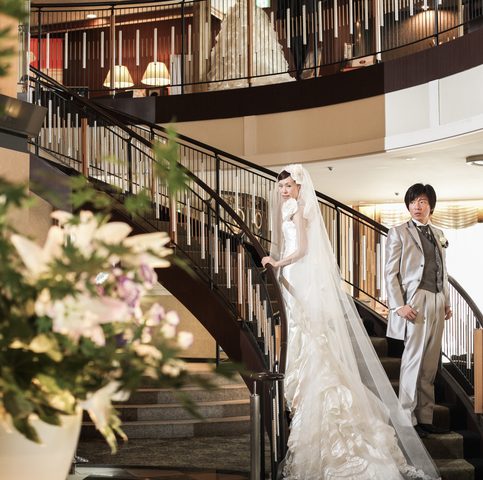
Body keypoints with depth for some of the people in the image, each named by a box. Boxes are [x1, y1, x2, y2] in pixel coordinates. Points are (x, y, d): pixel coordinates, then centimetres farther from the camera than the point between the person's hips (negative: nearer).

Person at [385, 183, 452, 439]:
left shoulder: (438, 234, 18)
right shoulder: (399, 232, 1)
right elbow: (390, 273, -4)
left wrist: (446, 302, 13)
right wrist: (399, 305, -13)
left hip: (437, 304, 6)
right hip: (415, 303, -6)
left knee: (430, 365, 6)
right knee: (413, 361, -5)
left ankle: (425, 418, 10)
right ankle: (408, 420, 0)